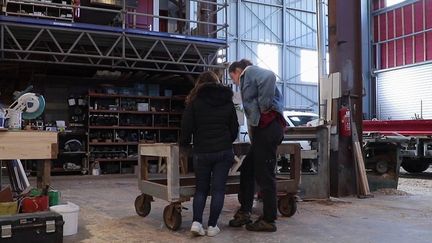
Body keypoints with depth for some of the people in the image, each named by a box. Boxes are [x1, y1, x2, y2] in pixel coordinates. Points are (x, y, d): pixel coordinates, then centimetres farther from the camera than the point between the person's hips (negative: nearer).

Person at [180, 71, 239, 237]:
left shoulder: (195, 101, 0)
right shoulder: (228, 102, 10)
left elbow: (186, 126, -5)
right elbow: (235, 127, 16)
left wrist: (184, 143, 12)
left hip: (202, 152, -1)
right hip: (224, 152, 1)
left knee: (201, 188, 11)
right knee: (218, 188, 3)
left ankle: (197, 222, -2)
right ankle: (212, 226, 3)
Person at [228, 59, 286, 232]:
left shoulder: (250, 71, 1)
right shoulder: (248, 81, 29)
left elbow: (269, 76, -23)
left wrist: (264, 106, -19)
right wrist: (252, 132, 11)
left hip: (268, 126, -10)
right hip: (261, 129, 10)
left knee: (264, 175, -4)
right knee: (247, 170, 13)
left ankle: (269, 221, 5)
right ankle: (244, 213, 21)